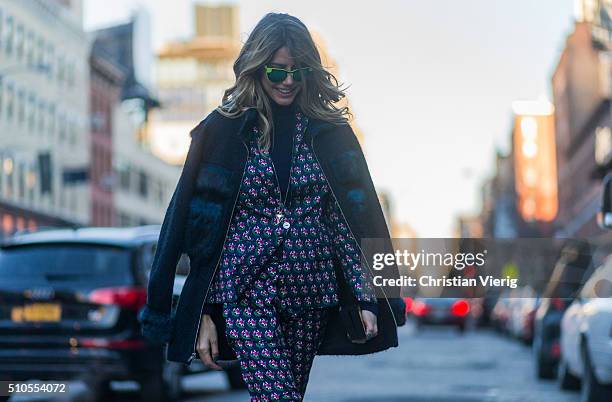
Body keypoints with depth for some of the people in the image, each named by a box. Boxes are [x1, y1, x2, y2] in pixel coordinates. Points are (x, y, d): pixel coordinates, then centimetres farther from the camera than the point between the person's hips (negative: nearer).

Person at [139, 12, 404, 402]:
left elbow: (358, 218, 6)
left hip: (310, 292, 3)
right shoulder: (223, 129, 1)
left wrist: (367, 299, -1)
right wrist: (204, 313, -3)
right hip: (246, 291, -3)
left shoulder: (330, 131, 7)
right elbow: (197, 221, 1)